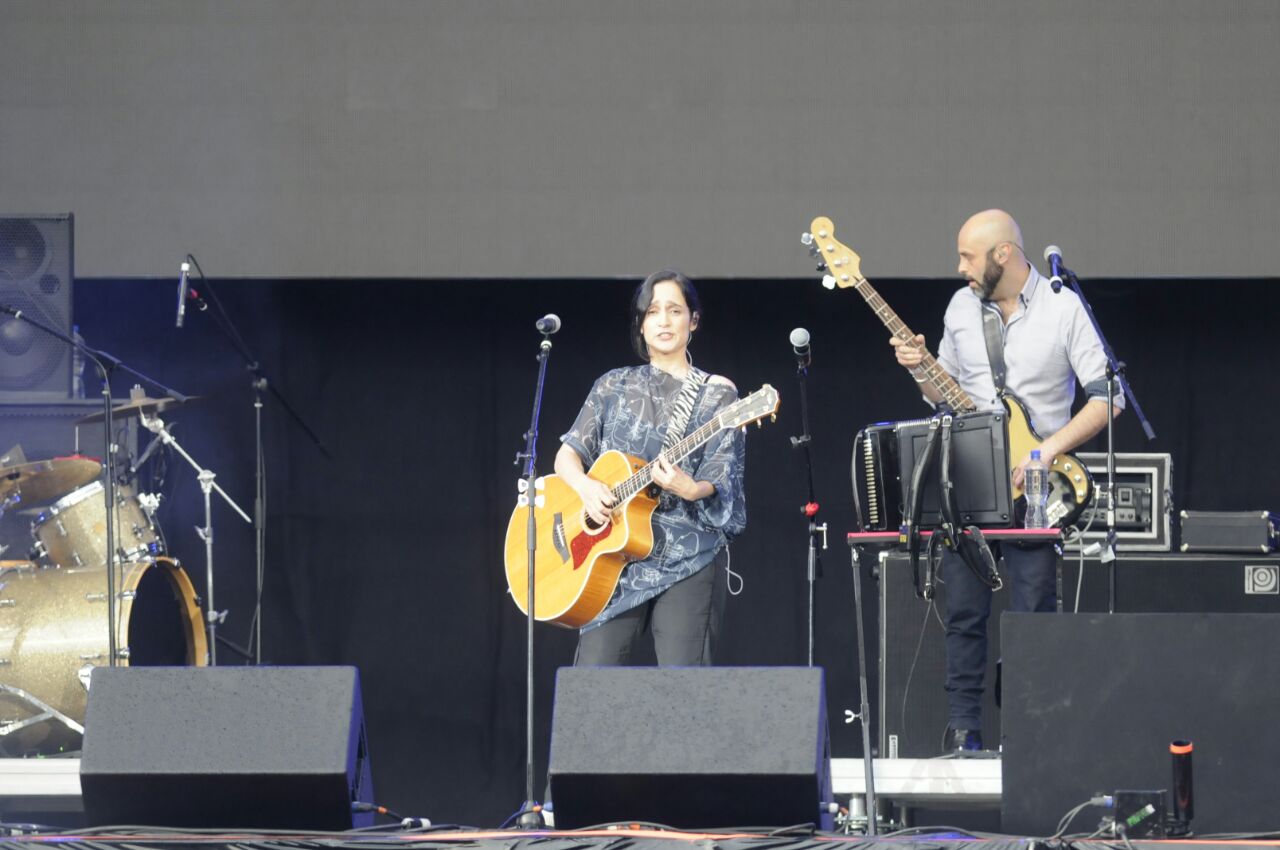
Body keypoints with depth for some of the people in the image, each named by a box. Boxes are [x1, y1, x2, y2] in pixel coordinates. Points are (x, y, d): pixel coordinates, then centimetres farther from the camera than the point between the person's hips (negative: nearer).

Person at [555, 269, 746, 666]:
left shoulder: (716, 393, 6)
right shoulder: (614, 387, 16)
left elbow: (719, 482, -3)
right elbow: (567, 454, 13)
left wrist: (689, 489, -26)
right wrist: (585, 486, -10)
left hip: (689, 561, -2)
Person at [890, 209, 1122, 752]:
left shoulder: (1064, 309, -6)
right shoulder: (961, 307, 8)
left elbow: (1106, 396, -8)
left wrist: (1048, 451, -17)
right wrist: (920, 370, -3)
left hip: (1034, 484, -4)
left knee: (1033, 613, -6)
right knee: (964, 612, 2)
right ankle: (963, 730, 9)